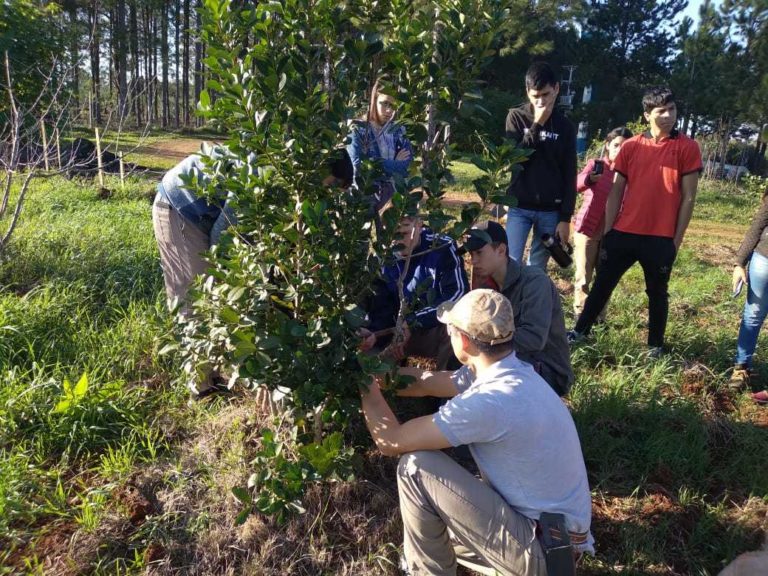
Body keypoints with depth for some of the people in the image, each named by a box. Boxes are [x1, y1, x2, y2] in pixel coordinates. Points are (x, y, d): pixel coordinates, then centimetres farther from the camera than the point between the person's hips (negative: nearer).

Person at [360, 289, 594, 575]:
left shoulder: (491, 401, -30)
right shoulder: (506, 370, -2)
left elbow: (391, 441, -21)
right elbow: (423, 382, 11)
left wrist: (367, 386, -6)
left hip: (542, 548, -9)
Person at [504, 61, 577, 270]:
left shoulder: (565, 127, 4)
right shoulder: (516, 117, 1)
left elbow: (569, 177, 3)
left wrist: (565, 217, -2)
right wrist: (537, 125, -14)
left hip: (551, 211, 1)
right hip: (519, 207, -1)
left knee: (537, 269, 6)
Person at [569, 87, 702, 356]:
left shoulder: (688, 148, -1)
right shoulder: (630, 147, 4)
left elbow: (688, 198, -1)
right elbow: (615, 193, 6)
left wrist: (676, 240, -3)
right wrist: (607, 233, 2)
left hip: (661, 238, -1)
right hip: (623, 234, 2)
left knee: (657, 293, 13)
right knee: (602, 285, 9)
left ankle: (656, 345, 27)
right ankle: (580, 331, 22)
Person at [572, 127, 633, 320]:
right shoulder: (595, 164, -2)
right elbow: (576, 185, -20)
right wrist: (589, 179, -42)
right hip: (588, 228, -3)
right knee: (583, 277, 2)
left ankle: (599, 318, 17)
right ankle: (580, 316, 12)